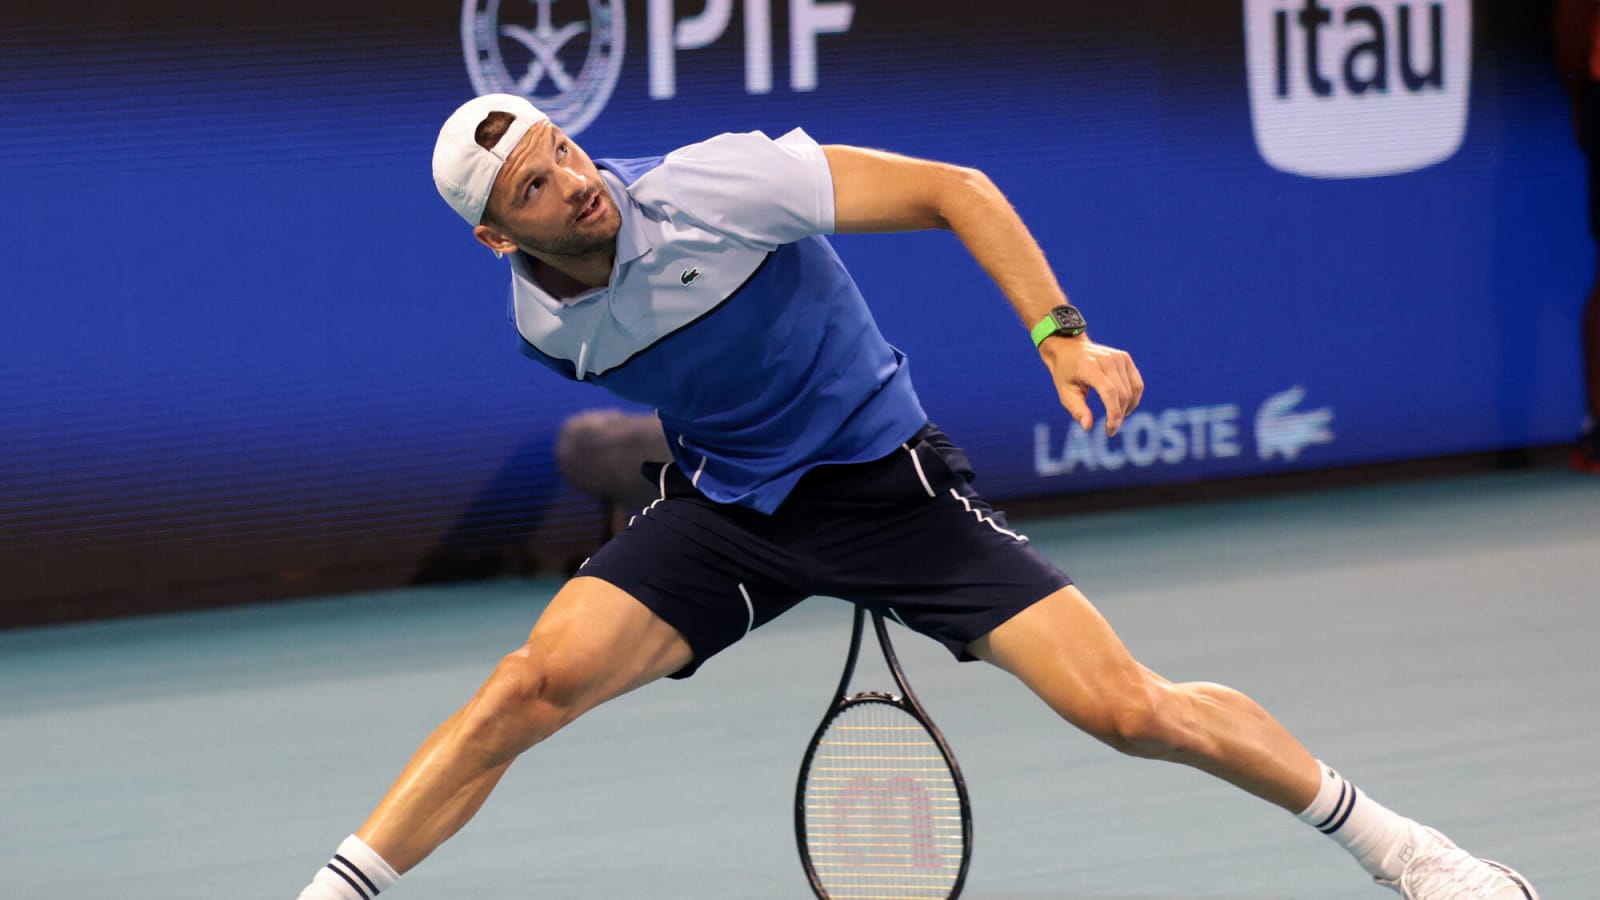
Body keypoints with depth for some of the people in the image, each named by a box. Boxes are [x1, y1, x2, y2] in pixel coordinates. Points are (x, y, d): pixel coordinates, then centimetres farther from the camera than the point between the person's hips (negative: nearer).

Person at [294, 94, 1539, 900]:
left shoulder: (711, 186, -23)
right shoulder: (543, 326, -7)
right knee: (539, 681, -20)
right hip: (722, 504, 3)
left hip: (884, 478, -3)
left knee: (1126, 708, -13)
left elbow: (955, 190, -19)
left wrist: (1059, 333, -27)